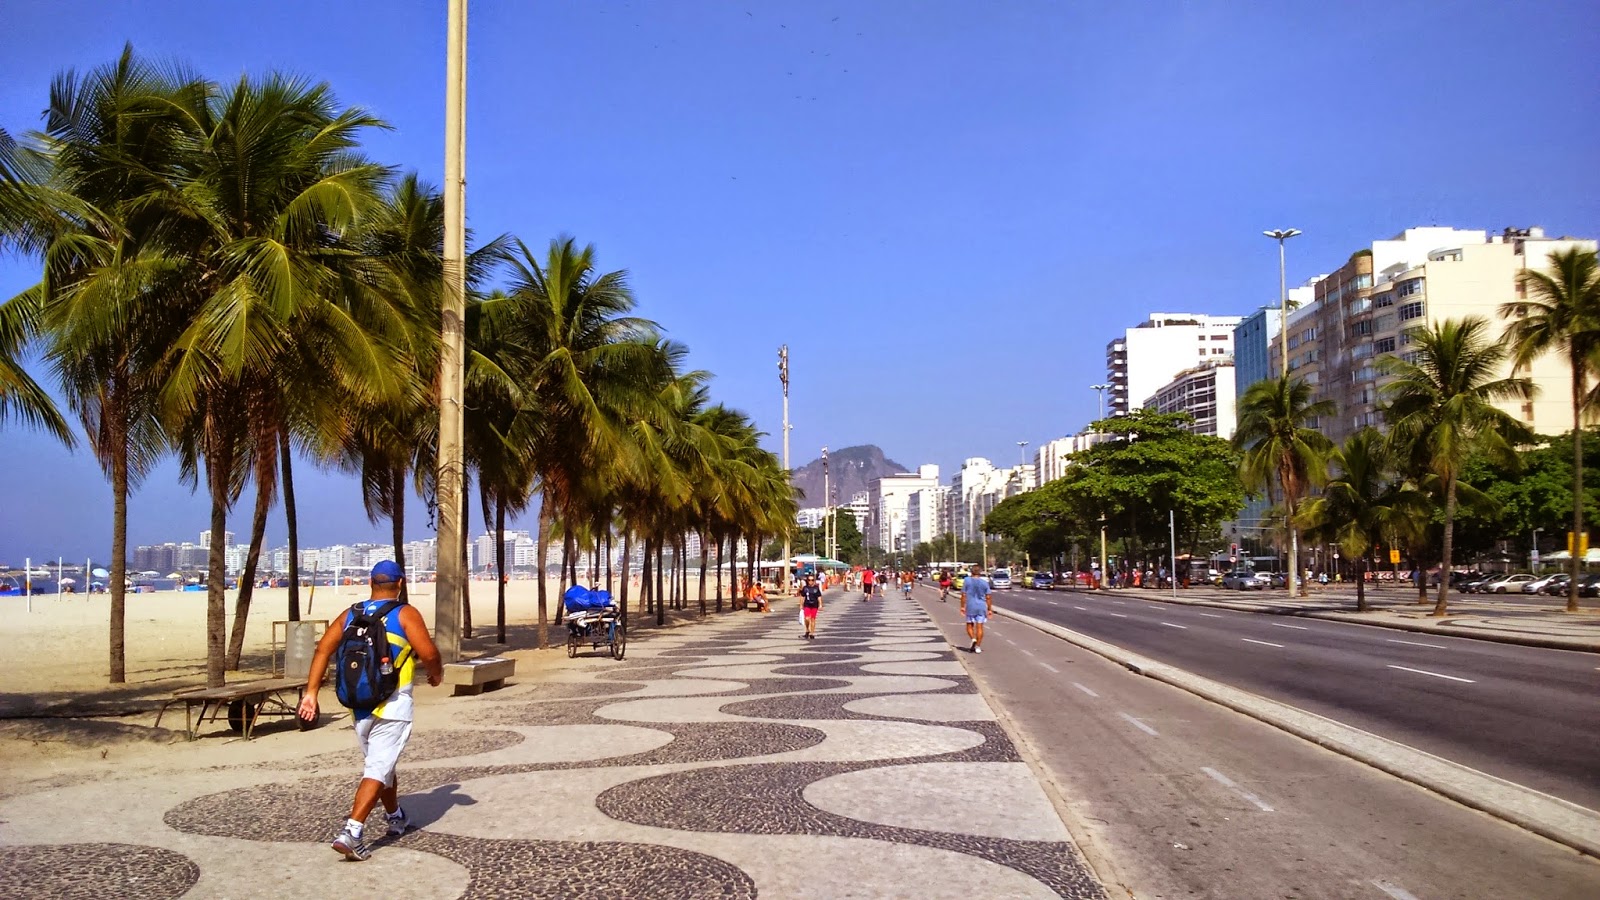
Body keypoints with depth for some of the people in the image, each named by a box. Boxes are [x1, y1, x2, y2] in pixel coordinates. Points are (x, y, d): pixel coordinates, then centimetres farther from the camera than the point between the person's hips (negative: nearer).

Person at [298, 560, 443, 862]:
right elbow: (428, 653, -13)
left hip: (359, 705, 6)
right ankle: (351, 832, -19)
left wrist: (311, 693, -2)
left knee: (380, 764, 22)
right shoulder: (405, 614, -5)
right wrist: (436, 672, 8)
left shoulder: (350, 615, 9)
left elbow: (323, 649, -1)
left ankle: (395, 818, 39)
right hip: (392, 705, -6)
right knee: (378, 769, -6)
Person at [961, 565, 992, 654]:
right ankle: (978, 647, 3)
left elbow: (963, 595, -4)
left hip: (970, 607, -1)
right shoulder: (985, 582, 0)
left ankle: (973, 639, -11)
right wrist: (989, 609, 7)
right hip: (981, 607, 1)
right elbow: (988, 597, 1)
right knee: (979, 627, 4)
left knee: (969, 625, 13)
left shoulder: (967, 581, -3)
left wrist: (962, 607, 3)